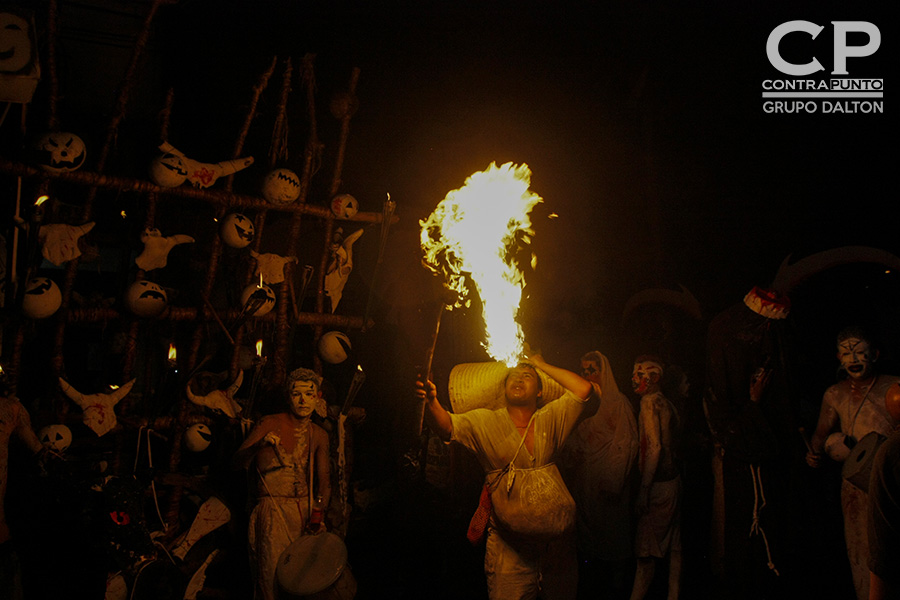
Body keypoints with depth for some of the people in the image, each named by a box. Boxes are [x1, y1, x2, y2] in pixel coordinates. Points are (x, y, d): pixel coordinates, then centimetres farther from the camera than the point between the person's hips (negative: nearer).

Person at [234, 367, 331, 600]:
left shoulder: (319, 435, 11)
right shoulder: (269, 424, -2)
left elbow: (325, 479, 10)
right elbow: (238, 461, -8)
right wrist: (259, 445, -28)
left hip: (307, 510, 4)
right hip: (274, 512, -3)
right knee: (274, 579, -11)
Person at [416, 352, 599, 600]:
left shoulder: (551, 418, 2)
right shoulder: (485, 421, -1)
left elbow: (585, 390, -11)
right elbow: (446, 425, -16)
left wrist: (543, 365, -1)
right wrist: (431, 401, -38)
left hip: (557, 540, 2)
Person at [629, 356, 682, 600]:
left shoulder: (649, 401, -12)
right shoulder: (667, 403, 12)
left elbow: (654, 447, -20)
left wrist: (643, 490, -20)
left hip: (658, 485, -8)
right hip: (674, 479, 9)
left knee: (646, 550, -3)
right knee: (673, 545, 12)